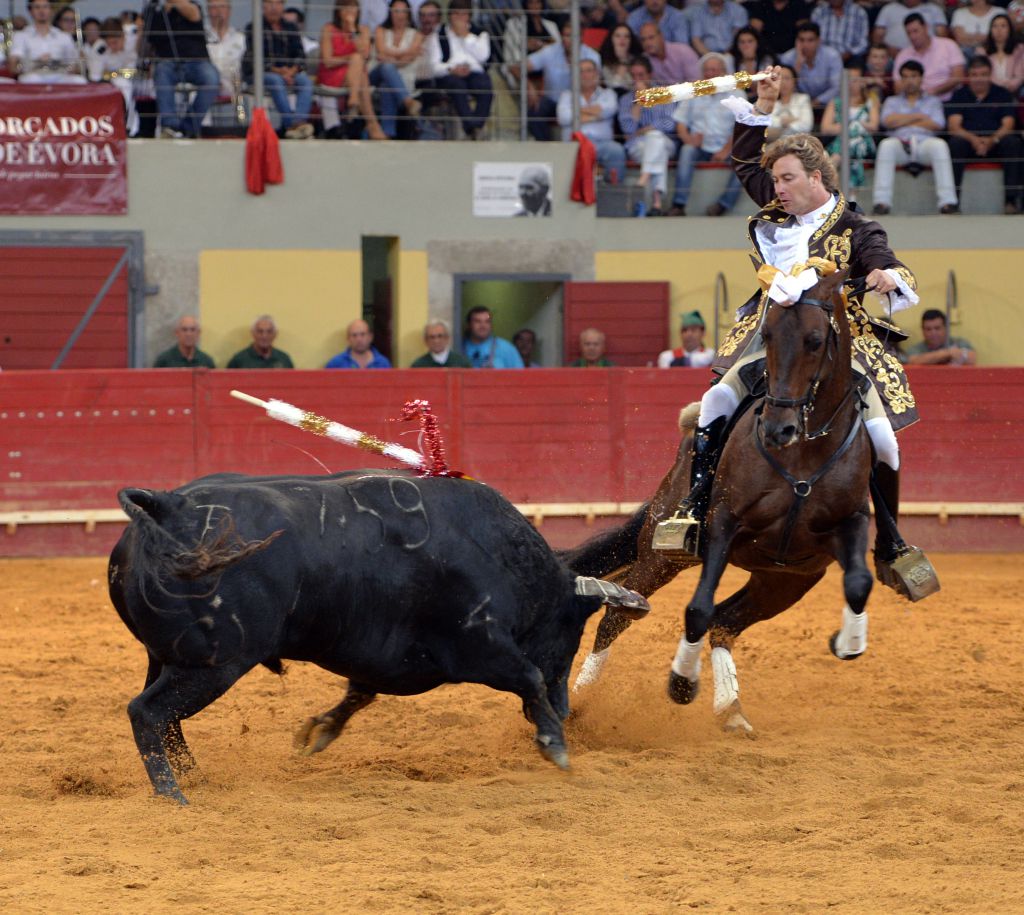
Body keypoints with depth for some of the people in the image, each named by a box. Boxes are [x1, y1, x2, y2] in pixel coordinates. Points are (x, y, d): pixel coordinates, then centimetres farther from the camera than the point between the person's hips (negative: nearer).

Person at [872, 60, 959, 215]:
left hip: (925, 143, 0)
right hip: (899, 143, 0)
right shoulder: (892, 101, 26)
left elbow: (936, 125, 5)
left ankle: (947, 201, -43)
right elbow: (888, 121, 4)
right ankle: (881, 201, -43)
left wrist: (903, 121, 5)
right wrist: (918, 117, 3)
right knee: (886, 145, -36)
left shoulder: (932, 102, 25)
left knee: (939, 145, -35)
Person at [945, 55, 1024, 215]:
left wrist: (992, 140, -20)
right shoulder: (960, 95, 13)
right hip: (968, 141, -1)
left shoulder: (1002, 94, 14)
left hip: (995, 143, 1)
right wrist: (973, 139, -22)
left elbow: (1008, 125, 2)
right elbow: (954, 126, -1)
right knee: (955, 143, -34)